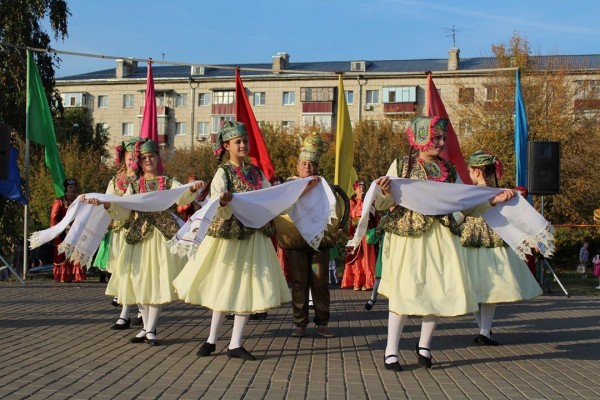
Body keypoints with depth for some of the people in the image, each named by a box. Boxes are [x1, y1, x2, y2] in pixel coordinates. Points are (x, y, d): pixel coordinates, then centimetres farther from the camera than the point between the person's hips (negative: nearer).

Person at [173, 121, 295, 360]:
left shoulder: (256, 172, 12)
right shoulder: (223, 172, -4)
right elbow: (217, 194, -22)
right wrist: (223, 201, -43)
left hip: (255, 236, 5)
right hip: (230, 234, -5)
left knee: (248, 288, 2)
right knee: (225, 287, 1)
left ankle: (235, 345, 8)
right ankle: (212, 339, 16)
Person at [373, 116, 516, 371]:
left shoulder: (448, 170, 11)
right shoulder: (401, 166, 1)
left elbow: (466, 206, 12)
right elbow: (382, 204, -2)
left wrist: (494, 201, 4)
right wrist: (385, 193, -23)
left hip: (440, 236, 4)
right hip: (407, 236, -4)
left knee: (441, 290, 0)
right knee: (405, 290, -5)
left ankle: (424, 345, 19)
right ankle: (391, 351, 6)